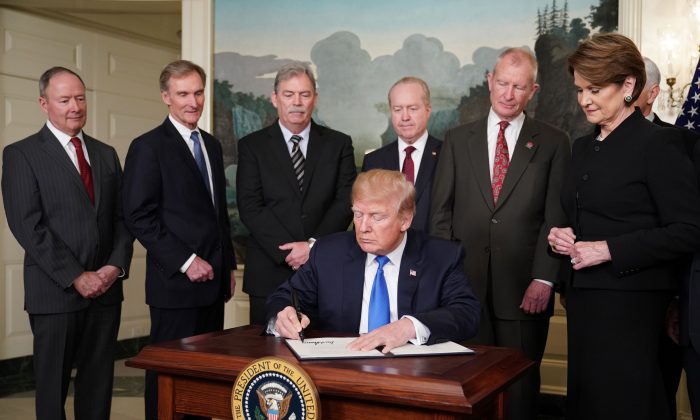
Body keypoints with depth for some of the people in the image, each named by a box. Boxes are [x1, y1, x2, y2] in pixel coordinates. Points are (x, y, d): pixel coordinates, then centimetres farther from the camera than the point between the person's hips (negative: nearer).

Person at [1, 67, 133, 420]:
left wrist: (117, 265, -6)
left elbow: (122, 216, 11)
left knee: (99, 383, 10)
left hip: (106, 287, 4)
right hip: (55, 292, -4)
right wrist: (75, 277, -14)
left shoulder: (106, 154, 14)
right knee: (53, 385, 7)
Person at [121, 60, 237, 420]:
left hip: (213, 280, 6)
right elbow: (139, 217, -13)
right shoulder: (148, 147, -6)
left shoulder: (211, 145, 16)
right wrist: (185, 261, -16)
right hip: (176, 282, -6)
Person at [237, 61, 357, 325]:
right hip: (270, 273, 0)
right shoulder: (252, 146, 5)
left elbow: (347, 202, 1)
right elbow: (250, 207, -3)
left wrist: (314, 244, -11)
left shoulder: (338, 144, 8)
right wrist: (288, 252, -12)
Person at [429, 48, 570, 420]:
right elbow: (441, 212, 7)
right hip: (465, 284, 1)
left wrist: (544, 279, -8)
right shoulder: (457, 140, 10)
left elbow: (556, 217, 0)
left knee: (520, 388, 8)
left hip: (524, 289, -1)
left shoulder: (552, 143, 6)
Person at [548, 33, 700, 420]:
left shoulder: (658, 144, -9)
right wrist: (560, 235, 2)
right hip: (583, 299, 7)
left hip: (630, 303, -7)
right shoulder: (583, 146, 13)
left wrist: (609, 250, -18)